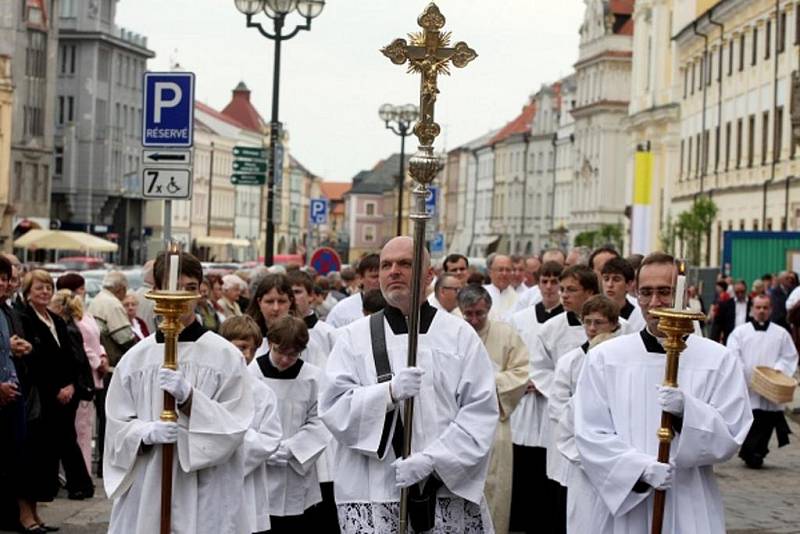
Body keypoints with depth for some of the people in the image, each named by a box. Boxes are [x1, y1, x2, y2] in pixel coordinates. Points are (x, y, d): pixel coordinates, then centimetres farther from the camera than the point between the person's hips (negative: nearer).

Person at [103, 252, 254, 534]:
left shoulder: (225, 355, -1)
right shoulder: (136, 357, 6)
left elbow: (234, 426, -5)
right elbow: (117, 426, 6)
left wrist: (188, 398, -19)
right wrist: (147, 432, -15)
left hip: (204, 494, -2)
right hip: (144, 490, 2)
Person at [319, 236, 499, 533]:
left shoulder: (460, 335, 6)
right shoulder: (355, 337, 8)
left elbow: (481, 412, -2)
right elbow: (332, 407, -2)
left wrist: (433, 460, -14)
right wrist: (390, 393, -18)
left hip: (449, 492, 0)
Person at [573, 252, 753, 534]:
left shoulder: (719, 360, -1)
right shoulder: (604, 358, 0)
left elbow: (730, 439, -3)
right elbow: (590, 435, -4)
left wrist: (687, 411, -21)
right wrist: (642, 468, -18)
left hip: (690, 510, 0)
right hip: (620, 502, 0)